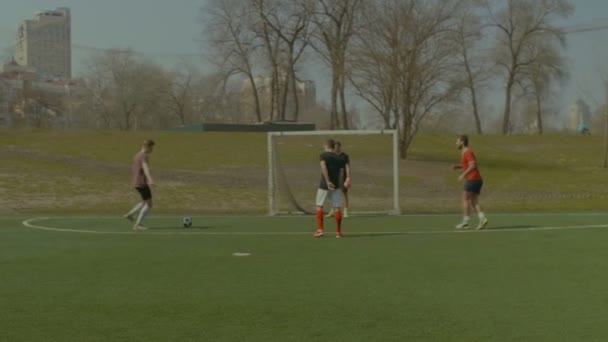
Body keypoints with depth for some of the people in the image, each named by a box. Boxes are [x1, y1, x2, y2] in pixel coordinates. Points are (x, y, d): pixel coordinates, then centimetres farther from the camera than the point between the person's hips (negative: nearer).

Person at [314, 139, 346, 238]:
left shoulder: (323, 155, -5)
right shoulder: (339, 158, 8)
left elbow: (323, 167, -20)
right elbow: (341, 170, 5)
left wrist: (328, 181, -25)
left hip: (324, 185, -3)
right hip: (335, 185, 3)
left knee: (319, 206, 10)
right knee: (337, 207, 5)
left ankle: (320, 229, 4)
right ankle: (338, 231, 3)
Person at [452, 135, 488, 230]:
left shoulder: (468, 152, -9)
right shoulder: (465, 152, 21)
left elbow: (473, 165, -19)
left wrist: (463, 175, -16)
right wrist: (458, 167, 16)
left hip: (473, 179, -10)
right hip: (477, 180, 10)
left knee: (465, 199, -4)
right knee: (474, 202, 5)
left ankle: (465, 222, -4)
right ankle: (482, 219, -9)